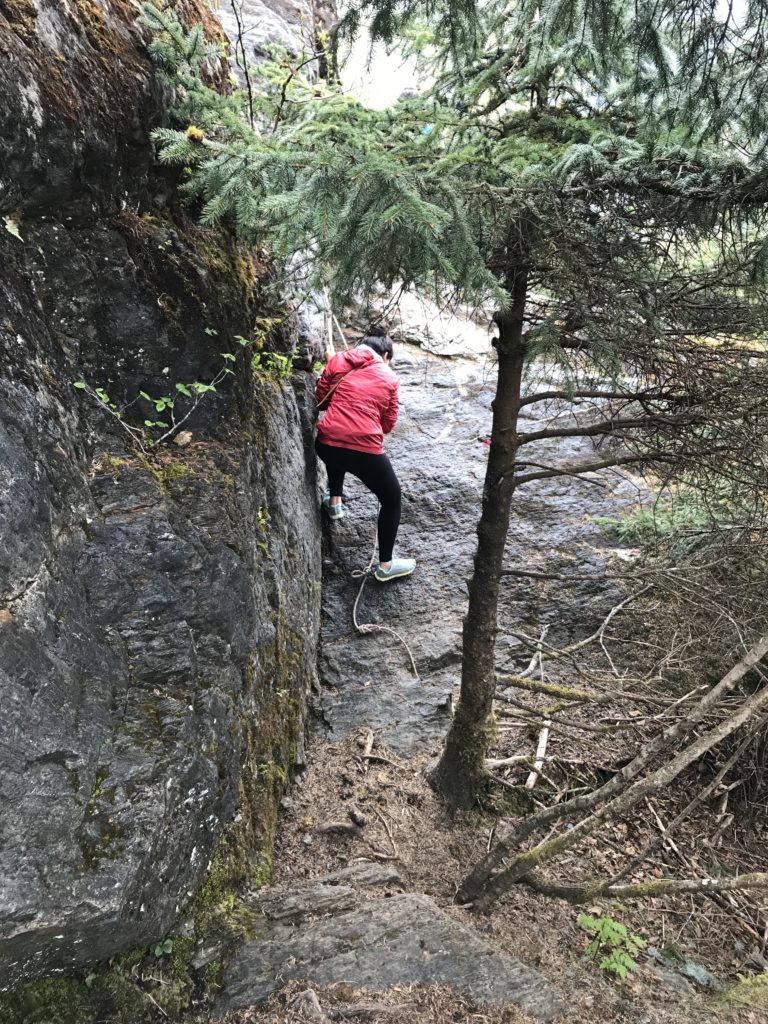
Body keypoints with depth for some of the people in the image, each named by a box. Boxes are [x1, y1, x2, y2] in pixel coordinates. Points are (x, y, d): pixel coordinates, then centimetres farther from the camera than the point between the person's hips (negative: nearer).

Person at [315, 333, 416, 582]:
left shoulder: (337, 361, 12)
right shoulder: (389, 378, 9)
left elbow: (320, 399, 15)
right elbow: (388, 423, 12)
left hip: (326, 444, 4)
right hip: (365, 451, -3)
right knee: (392, 499, 17)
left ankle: (334, 502, 51)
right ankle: (385, 565, 19)